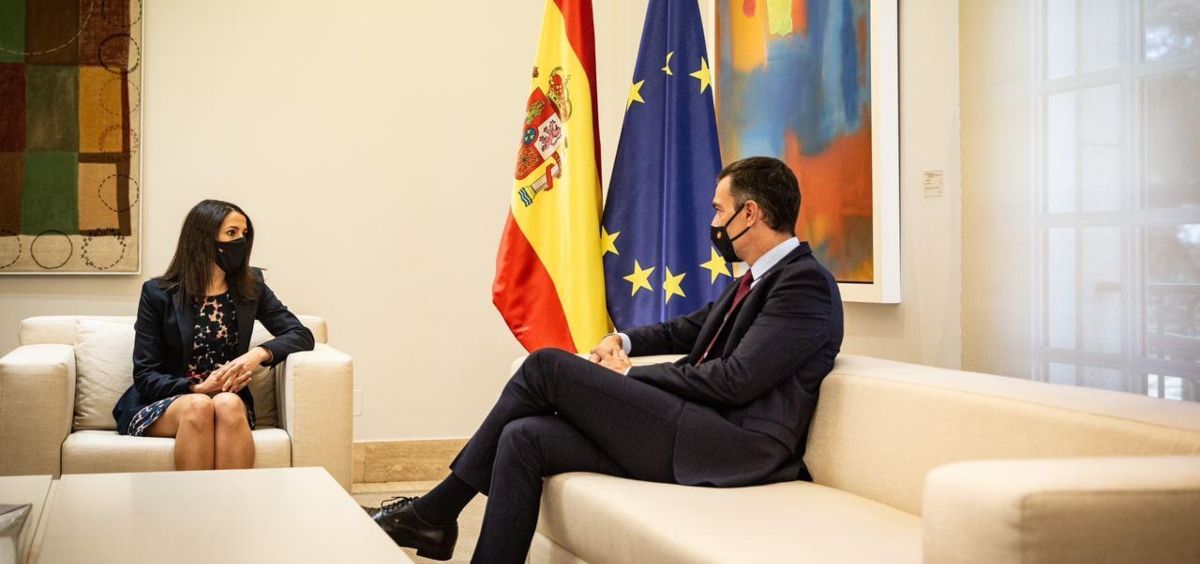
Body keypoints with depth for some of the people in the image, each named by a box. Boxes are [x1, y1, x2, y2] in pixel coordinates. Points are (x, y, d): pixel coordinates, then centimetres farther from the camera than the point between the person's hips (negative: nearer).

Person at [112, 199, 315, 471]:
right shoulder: (158, 293, 0)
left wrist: (260, 353, -17)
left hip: (230, 402, 2)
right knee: (198, 407, -35)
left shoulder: (251, 288, 8)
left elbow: (302, 335, 3)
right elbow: (145, 376, -2)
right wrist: (198, 389, -19)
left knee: (228, 405, -33)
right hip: (159, 408, -2)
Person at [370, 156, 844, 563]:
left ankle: (436, 510, 3)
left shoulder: (804, 282, -9)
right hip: (691, 431, 9)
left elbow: (735, 380, -18)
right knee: (524, 438, -6)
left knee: (548, 365, -10)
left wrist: (631, 376, -7)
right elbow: (688, 329, 35)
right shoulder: (755, 282, 21)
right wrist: (625, 341, 16)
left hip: (731, 450, -9)